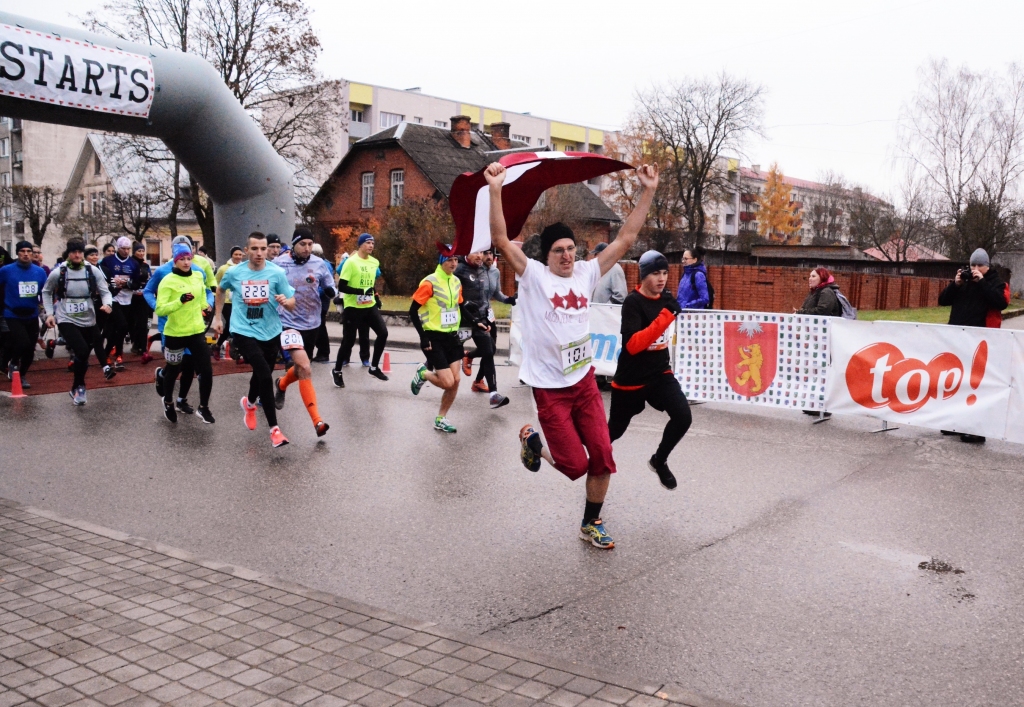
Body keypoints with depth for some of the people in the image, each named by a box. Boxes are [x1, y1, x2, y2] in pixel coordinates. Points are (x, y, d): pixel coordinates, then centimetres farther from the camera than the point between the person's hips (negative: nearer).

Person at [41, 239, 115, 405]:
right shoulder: (58, 272, -7)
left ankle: (77, 388, 34)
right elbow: (46, 292, 9)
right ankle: (79, 387, 1)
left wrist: (107, 304, -25)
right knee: (82, 351, -20)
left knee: (83, 354, 11)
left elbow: (105, 291, -4)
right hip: (66, 320, -3)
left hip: (88, 321, 3)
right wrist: (50, 313, 1)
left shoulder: (93, 271, -6)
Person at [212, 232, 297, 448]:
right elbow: (221, 290, 17)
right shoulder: (234, 272, -6)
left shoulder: (277, 273, -8)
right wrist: (217, 317, 16)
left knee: (262, 375, 19)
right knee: (265, 375, -19)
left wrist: (285, 301, -27)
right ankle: (274, 429, -9)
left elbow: (292, 304, -5)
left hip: (270, 332, 2)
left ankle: (249, 403, 54)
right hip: (244, 332, -2)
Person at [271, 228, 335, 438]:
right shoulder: (278, 263, -9)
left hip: (312, 323, 4)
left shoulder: (319, 264, -4)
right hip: (289, 323, -4)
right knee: (304, 369, -20)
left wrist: (330, 291, -15)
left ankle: (281, 385, 57)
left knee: (302, 368, 21)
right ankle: (317, 421, -18)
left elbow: (331, 289, 6)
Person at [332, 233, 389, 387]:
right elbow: (341, 287, -19)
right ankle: (337, 371, 20)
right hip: (353, 308, -6)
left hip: (370, 306, 6)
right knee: (349, 340, 0)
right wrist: (361, 291, -24)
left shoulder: (375, 262, 6)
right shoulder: (351, 262, -15)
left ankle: (374, 367, 10)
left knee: (383, 333, -5)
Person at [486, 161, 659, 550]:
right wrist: (495, 190, -32)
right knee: (575, 464, -4)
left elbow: (625, 239, 3)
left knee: (603, 459, 3)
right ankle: (532, 440, 27)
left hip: (585, 382, 5)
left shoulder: (586, 273, 3)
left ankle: (591, 524, 25)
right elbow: (501, 240, -22)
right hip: (549, 388, -4)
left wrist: (647, 192, -2)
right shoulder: (533, 275, -9)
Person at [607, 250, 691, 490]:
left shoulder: (666, 298, 0)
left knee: (683, 417, -14)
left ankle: (658, 461, 11)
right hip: (630, 378, -5)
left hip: (660, 372, 5)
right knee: (615, 428, 11)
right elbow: (632, 345, -33)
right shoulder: (633, 303, -21)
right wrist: (665, 316, -35)